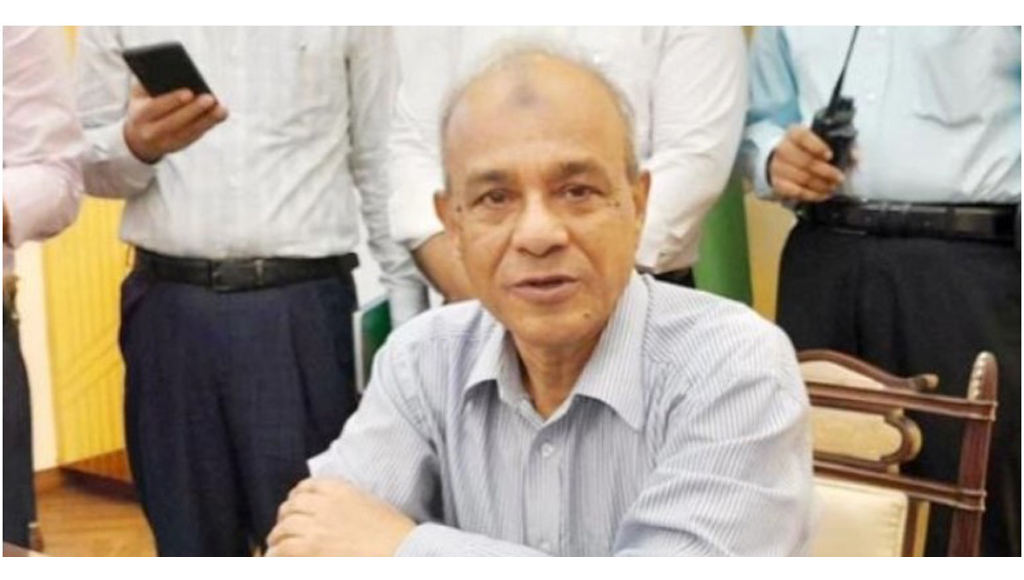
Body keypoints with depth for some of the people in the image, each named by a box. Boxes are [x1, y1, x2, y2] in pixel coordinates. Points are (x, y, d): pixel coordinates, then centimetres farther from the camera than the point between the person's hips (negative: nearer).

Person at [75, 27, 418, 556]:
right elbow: (85, 156, 8)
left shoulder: (352, 23, 4)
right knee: (190, 532, 9)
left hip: (304, 305, -2)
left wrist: (404, 302, 1)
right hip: (170, 307, 2)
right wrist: (136, 144, -15)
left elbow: (380, 162, 5)